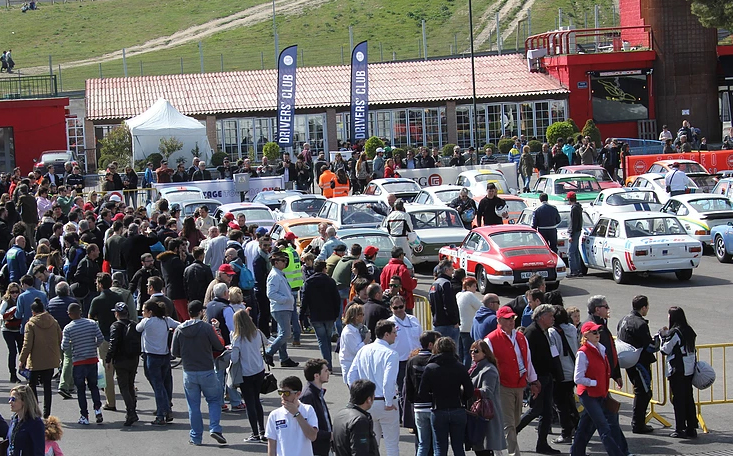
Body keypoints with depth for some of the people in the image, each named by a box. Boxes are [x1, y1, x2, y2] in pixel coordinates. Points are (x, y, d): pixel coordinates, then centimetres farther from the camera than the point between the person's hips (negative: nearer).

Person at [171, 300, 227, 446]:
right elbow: (219, 347, -3)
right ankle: (214, 428, -3)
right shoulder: (206, 328, -11)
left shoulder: (179, 330, -3)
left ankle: (195, 436, 14)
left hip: (189, 373, 2)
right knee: (214, 400, 14)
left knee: (193, 405, 11)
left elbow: (175, 353, 1)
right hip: (207, 372, -2)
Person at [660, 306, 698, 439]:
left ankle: (680, 429, -1)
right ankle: (691, 428, 17)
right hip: (689, 370, 7)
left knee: (678, 399, -2)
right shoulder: (689, 331, 7)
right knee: (688, 398, 13)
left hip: (677, 371, -7)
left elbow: (665, 350, -10)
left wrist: (663, 336, 1)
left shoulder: (675, 332, -16)